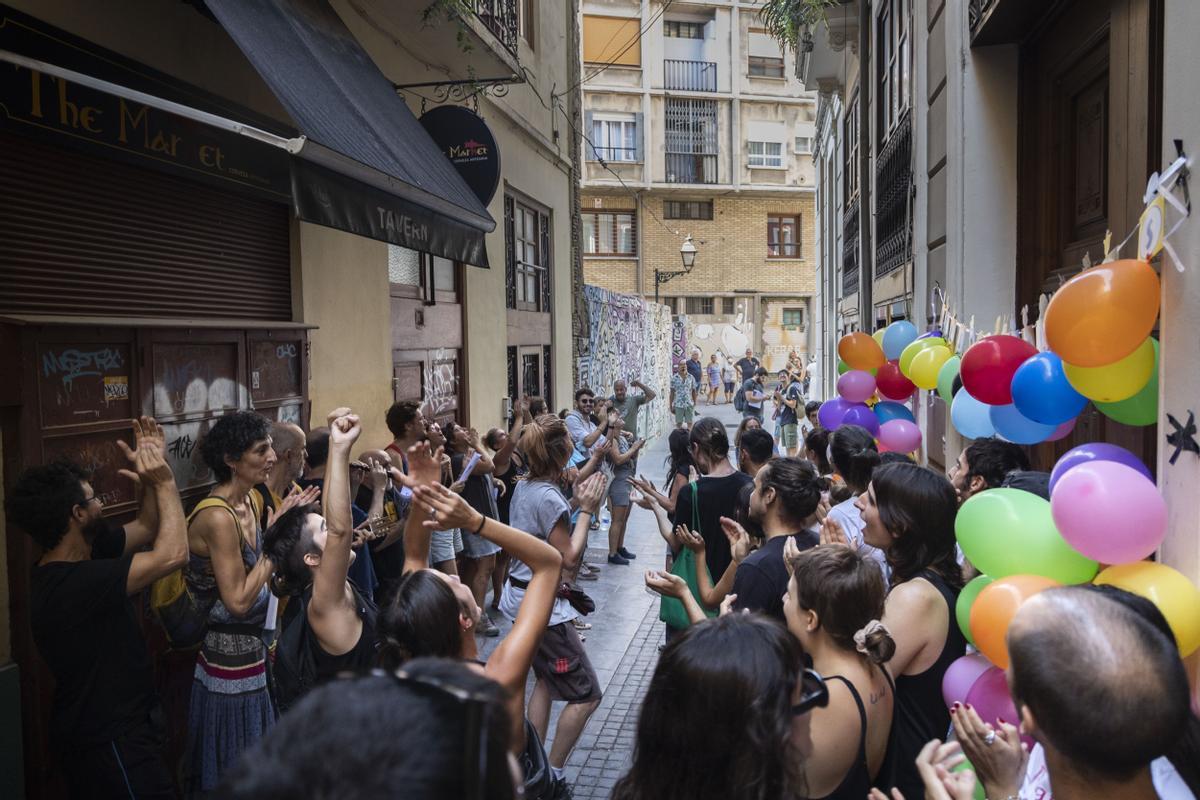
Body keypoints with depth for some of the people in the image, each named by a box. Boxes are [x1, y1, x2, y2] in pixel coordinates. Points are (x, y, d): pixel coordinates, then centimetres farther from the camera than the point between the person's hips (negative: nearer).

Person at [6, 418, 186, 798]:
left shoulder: (81, 555, -1)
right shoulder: (73, 584, -31)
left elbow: (146, 527, 9)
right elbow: (172, 554, -34)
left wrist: (154, 471, -5)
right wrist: (164, 482, -24)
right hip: (112, 739, -10)